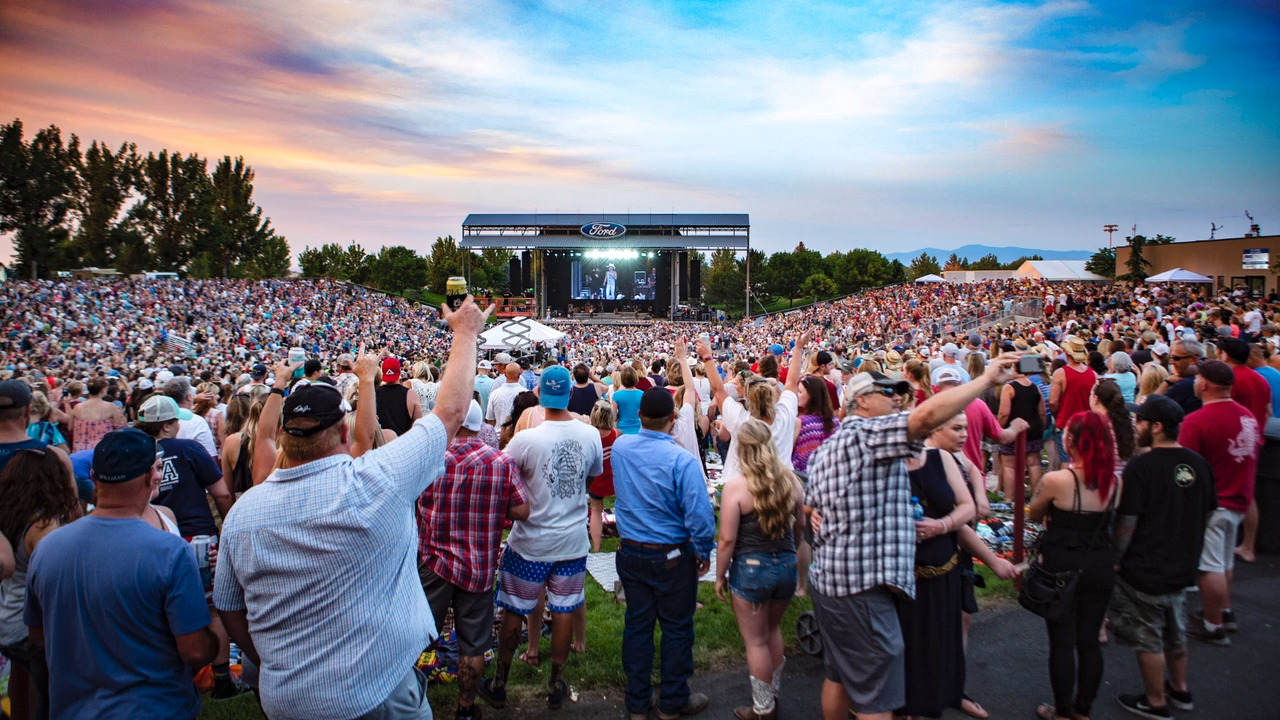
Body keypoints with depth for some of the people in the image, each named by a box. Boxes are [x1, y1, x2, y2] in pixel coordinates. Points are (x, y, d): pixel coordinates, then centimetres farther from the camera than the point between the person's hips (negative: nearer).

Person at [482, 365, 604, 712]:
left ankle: (499, 684, 29)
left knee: (514, 613, 14)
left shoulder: (525, 440, -22)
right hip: (573, 540, 3)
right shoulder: (591, 434, -10)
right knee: (564, 612, 15)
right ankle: (556, 685, 28)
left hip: (531, 542, -2)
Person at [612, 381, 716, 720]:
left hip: (630, 552, 5)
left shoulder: (620, 447, -7)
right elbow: (700, 515, -23)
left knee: (637, 625, 16)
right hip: (672, 557, -5)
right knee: (676, 628, 13)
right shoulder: (682, 460, -24)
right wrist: (704, 552, -7)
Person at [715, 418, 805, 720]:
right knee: (773, 630, 26)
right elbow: (801, 525, 10)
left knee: (756, 641, 12)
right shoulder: (790, 479, -3)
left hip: (751, 568, -5)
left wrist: (720, 576, -2)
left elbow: (727, 539, -15)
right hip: (788, 565, 5)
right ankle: (772, 694, 41)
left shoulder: (736, 485, -16)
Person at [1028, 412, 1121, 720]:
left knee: (1062, 642, 9)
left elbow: (1034, 515, -3)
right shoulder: (1114, 481, -5)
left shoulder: (1056, 479, -19)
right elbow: (1108, 520, 11)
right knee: (1089, 640, 15)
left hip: (1061, 566, -4)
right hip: (1100, 565, 5)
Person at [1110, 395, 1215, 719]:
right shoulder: (1198, 464, -2)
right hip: (1182, 567, 7)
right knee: (1175, 632, 25)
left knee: (1148, 639, 10)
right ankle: (1179, 689, 41)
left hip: (1145, 570, -7)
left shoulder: (1141, 467, -23)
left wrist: (1114, 559, -7)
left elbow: (1127, 522, -20)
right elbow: (1207, 514, 9)